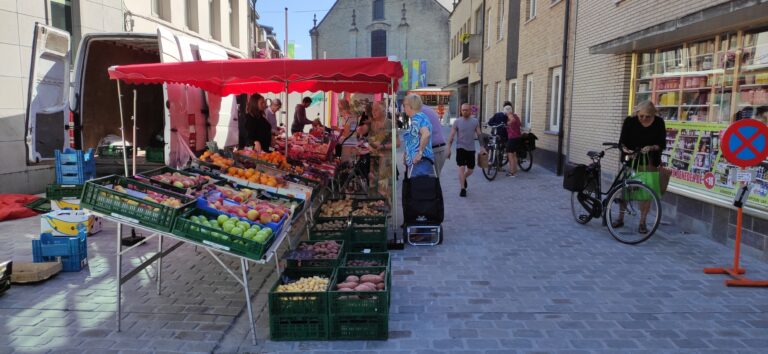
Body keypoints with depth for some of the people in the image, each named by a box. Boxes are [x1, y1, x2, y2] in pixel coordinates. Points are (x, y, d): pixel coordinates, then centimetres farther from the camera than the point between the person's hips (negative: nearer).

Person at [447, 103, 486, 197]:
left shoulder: (475, 121, 5)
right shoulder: (457, 122, -2)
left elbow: (479, 134, 7)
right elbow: (451, 136, -4)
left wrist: (482, 147, -2)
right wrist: (448, 149, -11)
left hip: (471, 149, 3)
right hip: (460, 148, -3)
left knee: (470, 170, 11)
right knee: (462, 168, -13)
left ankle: (464, 179, 43)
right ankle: (462, 189, -8)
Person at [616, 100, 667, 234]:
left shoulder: (659, 123, -9)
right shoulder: (630, 121, -11)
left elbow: (662, 144, -7)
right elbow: (622, 141, -11)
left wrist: (651, 148, -26)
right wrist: (625, 149, -31)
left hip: (649, 161, 0)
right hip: (631, 159, 0)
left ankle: (642, 223, 8)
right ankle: (620, 218, 17)